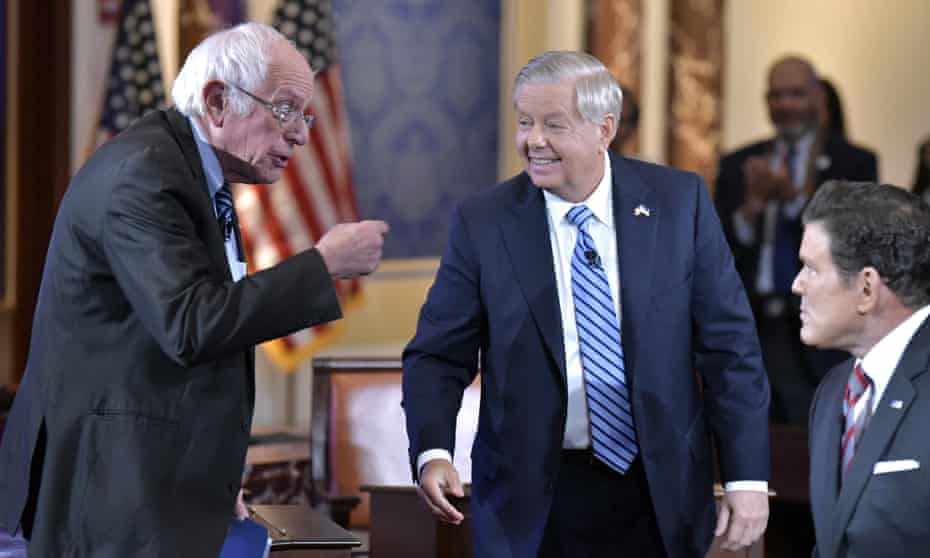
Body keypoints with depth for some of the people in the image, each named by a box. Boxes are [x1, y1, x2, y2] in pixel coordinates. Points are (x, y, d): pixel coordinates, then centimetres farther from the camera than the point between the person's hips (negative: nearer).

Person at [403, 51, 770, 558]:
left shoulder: (679, 201, -4)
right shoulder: (483, 222, -4)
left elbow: (729, 345, -2)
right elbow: (439, 355, -2)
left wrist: (747, 477, -6)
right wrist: (433, 453, -20)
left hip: (657, 496, 1)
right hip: (531, 500, 0)